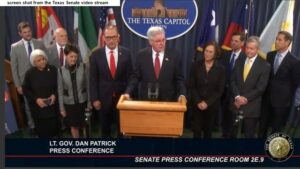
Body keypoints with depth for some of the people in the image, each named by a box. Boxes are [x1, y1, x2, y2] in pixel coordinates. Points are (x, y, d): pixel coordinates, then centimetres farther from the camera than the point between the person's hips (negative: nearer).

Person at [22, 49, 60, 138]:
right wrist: (36, 99, -14)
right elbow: (25, 89, -2)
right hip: (38, 107, -1)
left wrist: (54, 94, -13)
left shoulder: (53, 69, -8)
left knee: (54, 125, 12)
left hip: (52, 104, 1)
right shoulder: (30, 73, -9)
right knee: (42, 127, 8)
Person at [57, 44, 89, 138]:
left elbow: (88, 85, -5)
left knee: (84, 125, 12)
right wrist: (62, 108, -1)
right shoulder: (61, 70, -8)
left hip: (82, 101, -1)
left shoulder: (83, 67, -11)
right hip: (69, 103, 1)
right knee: (74, 126, 15)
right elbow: (60, 90, -2)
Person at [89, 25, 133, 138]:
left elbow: (130, 76, 1)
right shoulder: (96, 54, -4)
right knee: (105, 129, 16)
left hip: (122, 97, 0)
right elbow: (93, 79, -2)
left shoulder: (126, 53, -3)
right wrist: (94, 99, -6)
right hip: (104, 98, 0)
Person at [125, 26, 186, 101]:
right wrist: (128, 92, -11)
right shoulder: (142, 55, -1)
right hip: (146, 100, 0)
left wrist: (182, 95, -15)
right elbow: (135, 77, 2)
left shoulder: (174, 55, -3)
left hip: (168, 100, 0)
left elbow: (179, 79, 0)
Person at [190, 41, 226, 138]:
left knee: (208, 130, 12)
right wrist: (198, 102, -12)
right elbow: (192, 86, -2)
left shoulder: (221, 69, -4)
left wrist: (207, 103, -12)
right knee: (197, 130, 1)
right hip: (198, 104, 0)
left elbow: (220, 90, -4)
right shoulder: (196, 65, -2)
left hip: (212, 105, 0)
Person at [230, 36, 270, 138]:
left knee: (249, 134, 9)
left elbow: (261, 88, -10)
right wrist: (237, 97, -10)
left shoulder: (264, 65, -5)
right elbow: (233, 81, 4)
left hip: (251, 107, -3)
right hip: (236, 104, 3)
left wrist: (245, 98, -13)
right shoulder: (239, 62, 8)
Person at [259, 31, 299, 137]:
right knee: (263, 124, 15)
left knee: (277, 127, 11)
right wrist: (263, 92, 4)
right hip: (267, 97, 4)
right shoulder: (270, 55, 2)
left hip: (281, 99, -4)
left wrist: (289, 99, 0)